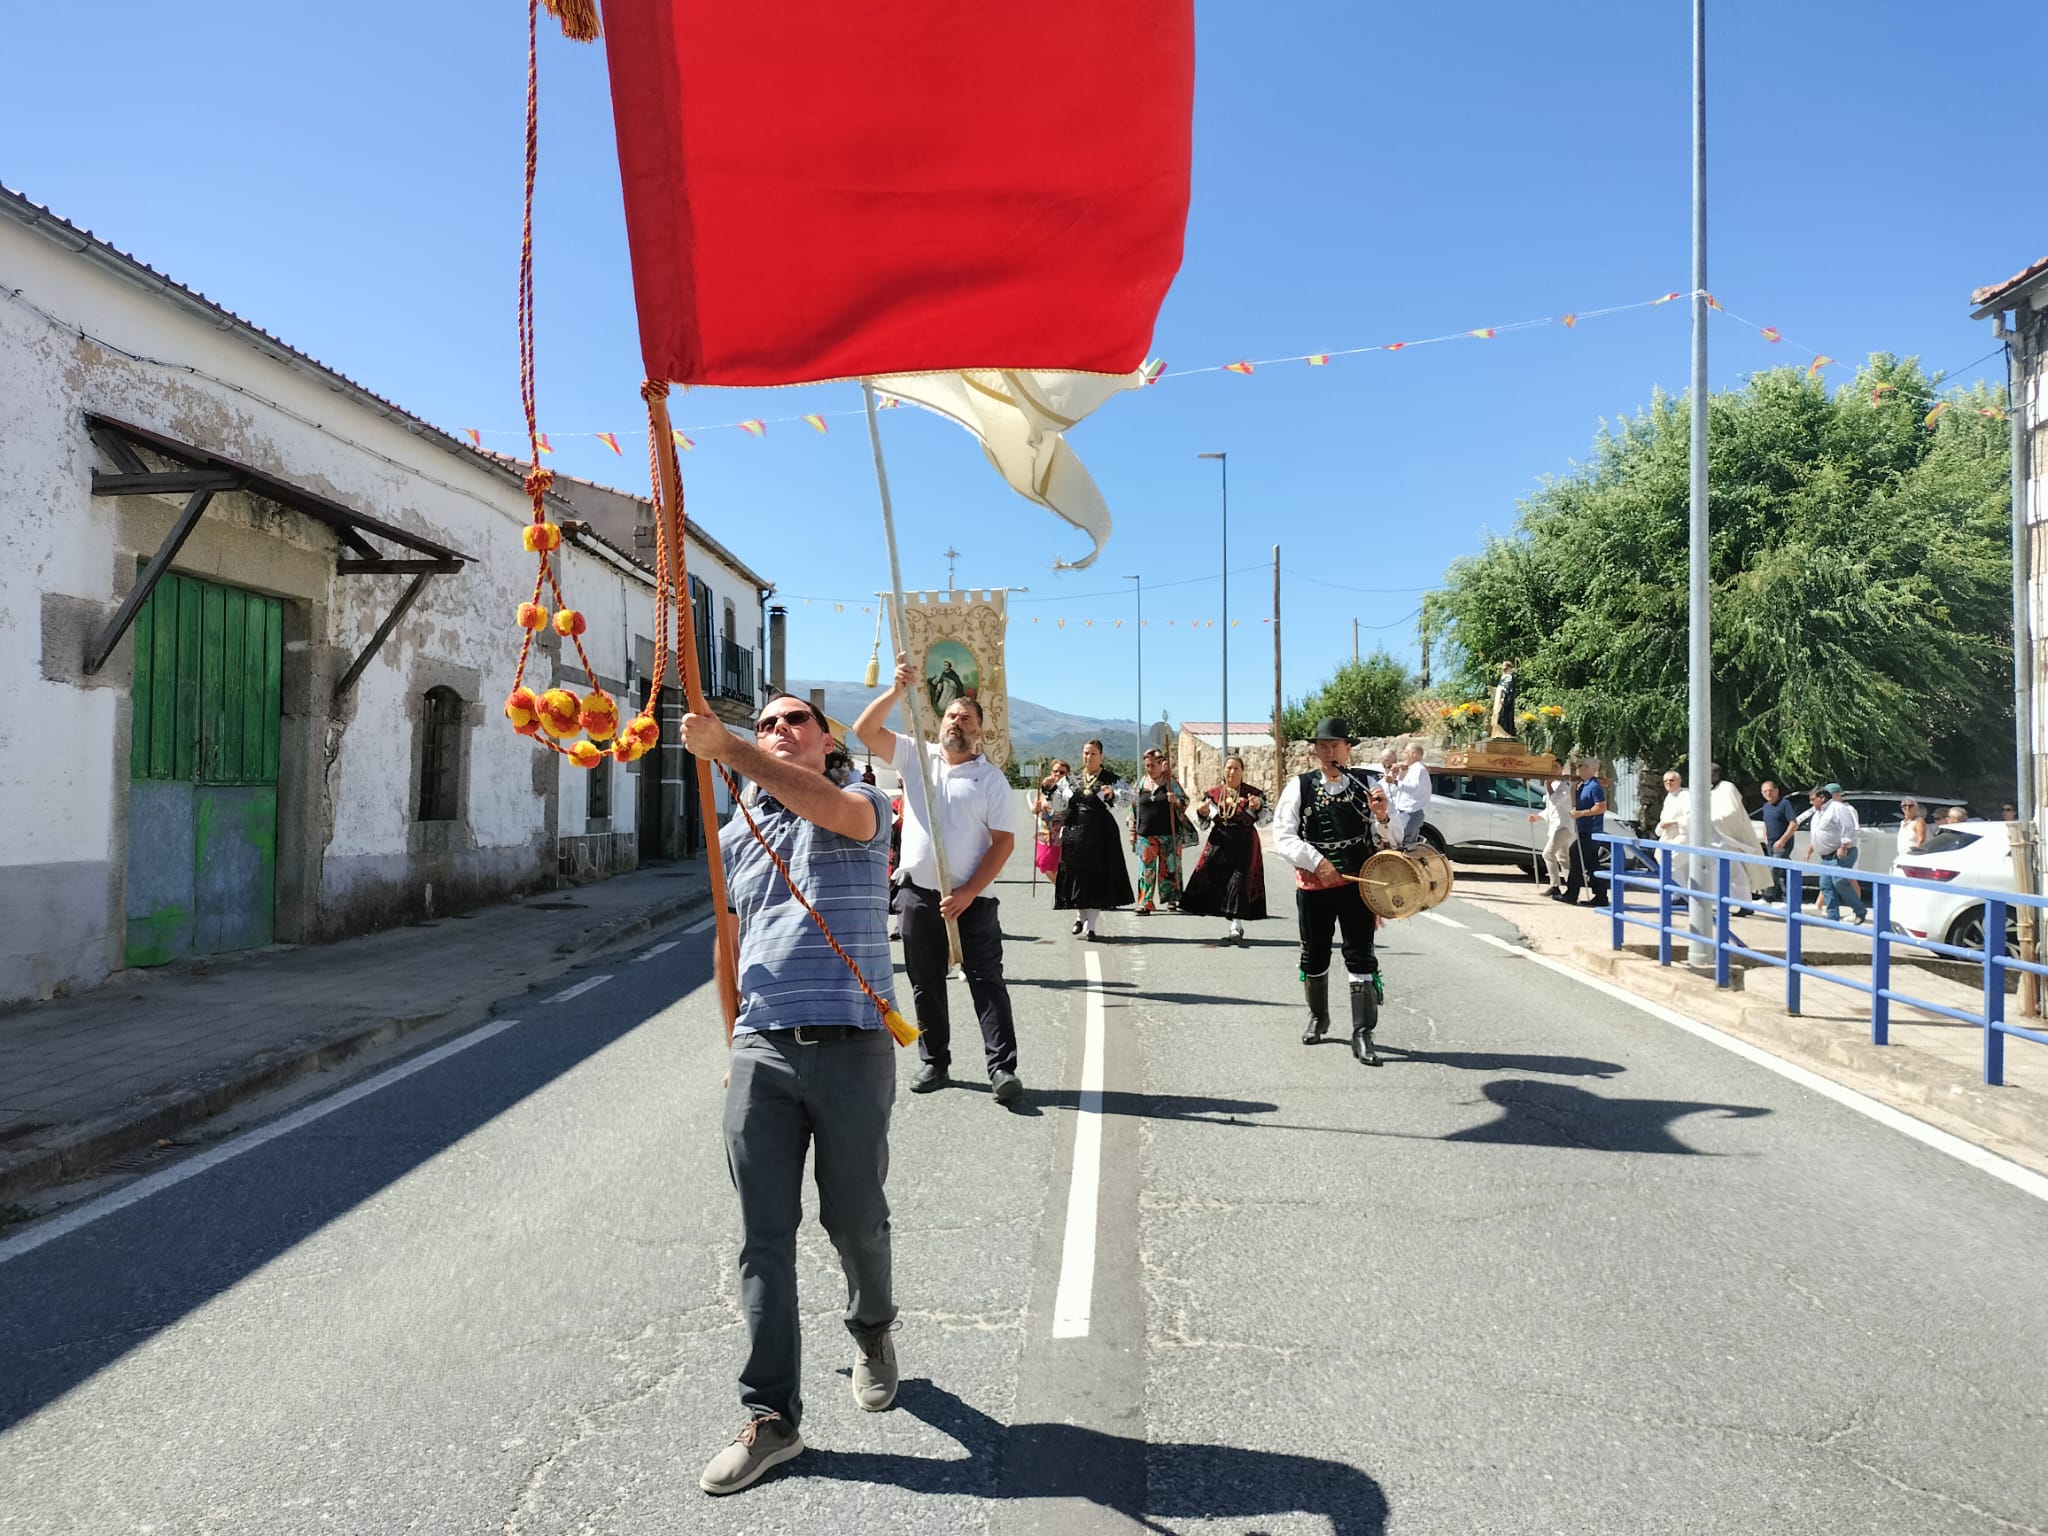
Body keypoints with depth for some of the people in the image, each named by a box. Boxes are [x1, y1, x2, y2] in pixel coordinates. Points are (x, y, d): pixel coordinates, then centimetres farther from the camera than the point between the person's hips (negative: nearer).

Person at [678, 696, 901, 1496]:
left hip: (850, 1047, -3)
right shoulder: (735, 834, 17)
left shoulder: (863, 803, 3)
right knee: (763, 1236, 3)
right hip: (761, 1050, 4)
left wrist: (722, 747, -29)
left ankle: (872, 1331, 40)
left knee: (854, 1218, 10)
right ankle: (771, 1416, 13)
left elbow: (831, 808, -23)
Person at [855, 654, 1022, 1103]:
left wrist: (968, 893, -14)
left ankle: (1002, 1066, -2)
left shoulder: (991, 778, 0)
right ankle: (934, 1062, 22)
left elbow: (1003, 842, -5)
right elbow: (864, 731, -3)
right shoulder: (915, 756, 8)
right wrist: (897, 690, -17)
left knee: (987, 980, -4)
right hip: (918, 894, 3)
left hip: (972, 898, -3)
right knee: (925, 982, 11)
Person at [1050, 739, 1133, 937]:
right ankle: (1080, 916, 31)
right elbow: (1060, 807, 12)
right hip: (1075, 832, 3)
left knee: (1097, 876, -5)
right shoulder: (1073, 781, 15)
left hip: (1101, 834, -3)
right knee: (1076, 874, 8)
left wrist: (1112, 795, -32)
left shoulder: (1111, 780, 3)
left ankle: (1091, 925, 0)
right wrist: (1052, 790, -3)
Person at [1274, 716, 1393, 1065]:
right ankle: (1318, 1017, 37)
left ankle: (1362, 1035, 3)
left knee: (1361, 958, -4)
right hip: (1313, 886, 1)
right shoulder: (1299, 787, -3)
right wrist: (1316, 861, -19)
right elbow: (1282, 835, -9)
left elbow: (1387, 839, 1)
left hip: (1358, 884, -1)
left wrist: (1381, 816, -21)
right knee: (1314, 957, 15)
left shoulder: (1365, 785, -1)